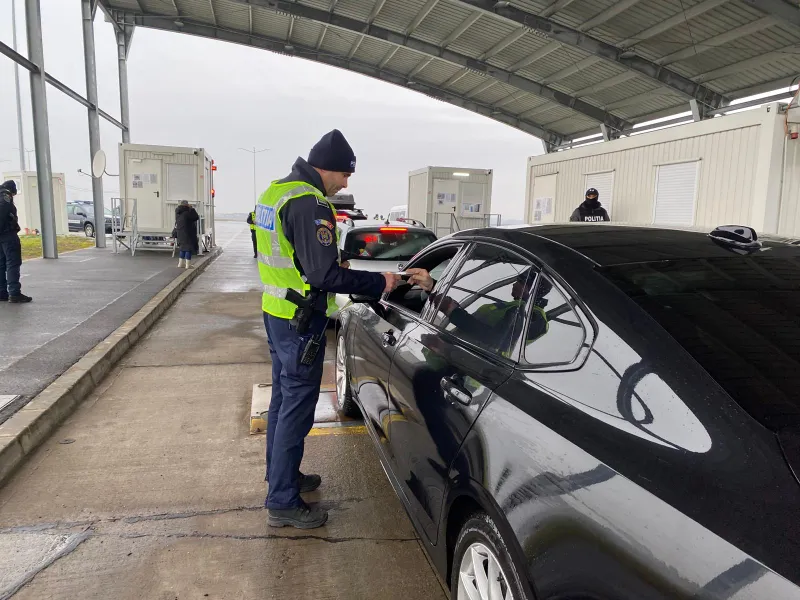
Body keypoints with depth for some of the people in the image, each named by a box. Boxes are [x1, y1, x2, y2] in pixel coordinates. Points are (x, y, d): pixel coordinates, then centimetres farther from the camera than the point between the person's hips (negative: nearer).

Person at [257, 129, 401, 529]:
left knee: (283, 398, 20)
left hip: (275, 312, 10)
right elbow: (324, 275, -26)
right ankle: (283, 503, 11)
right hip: (300, 322, -10)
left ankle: (281, 475, 36)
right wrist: (379, 283, -19)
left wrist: (333, 266, 17)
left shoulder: (275, 192, 11)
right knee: (297, 408, 0)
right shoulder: (310, 204, -21)